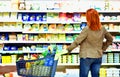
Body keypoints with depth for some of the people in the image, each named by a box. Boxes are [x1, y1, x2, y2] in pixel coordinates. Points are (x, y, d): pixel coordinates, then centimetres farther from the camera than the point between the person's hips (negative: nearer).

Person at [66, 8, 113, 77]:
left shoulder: (87, 29, -18)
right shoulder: (102, 29, -2)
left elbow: (77, 41, -14)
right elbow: (110, 39, 12)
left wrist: (69, 49, -1)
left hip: (86, 57, -5)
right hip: (98, 57, 5)